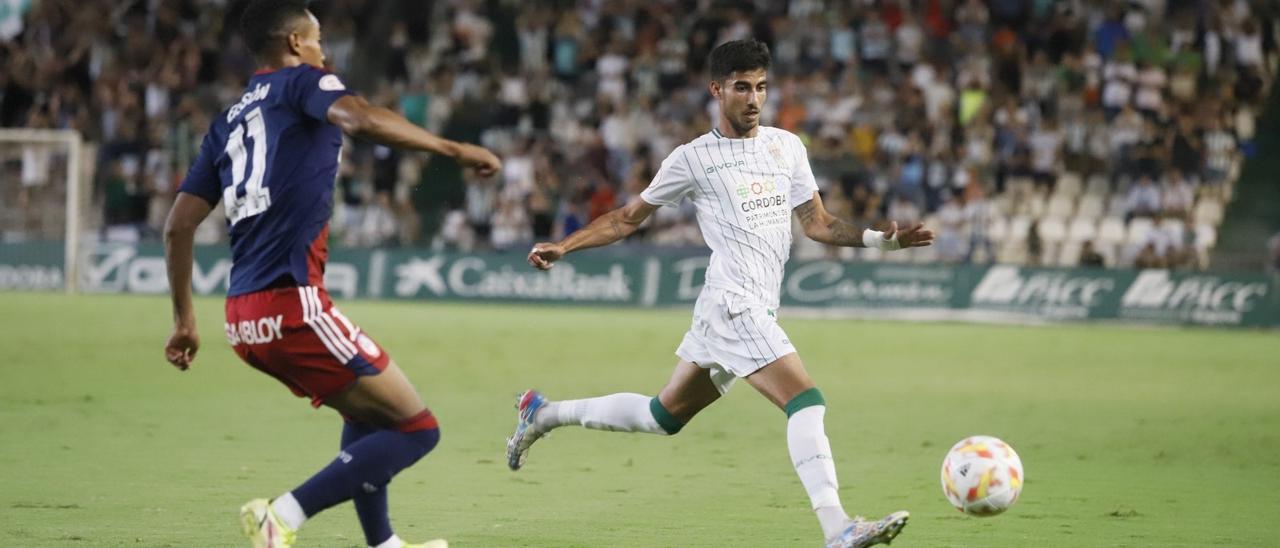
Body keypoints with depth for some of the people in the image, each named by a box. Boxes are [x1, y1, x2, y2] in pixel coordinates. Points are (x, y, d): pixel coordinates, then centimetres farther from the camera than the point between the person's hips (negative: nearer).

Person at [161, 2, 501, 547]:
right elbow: (359, 118, -21)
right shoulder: (302, 83, 2)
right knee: (416, 428, -4)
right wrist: (454, 149, -19)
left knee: (367, 412, 29)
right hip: (292, 306, -8)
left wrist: (184, 318, 25)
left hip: (243, 319, 8)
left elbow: (178, 225, 19)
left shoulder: (227, 123, 21)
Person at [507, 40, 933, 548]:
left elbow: (817, 223, 17)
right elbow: (628, 217, 9)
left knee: (664, 416, 17)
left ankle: (545, 413, 33)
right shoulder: (694, 157, 0)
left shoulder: (787, 146, 14)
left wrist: (879, 238, 3)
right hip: (734, 305, -7)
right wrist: (562, 247, -1)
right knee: (806, 403, -21)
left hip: (755, 311, 7)